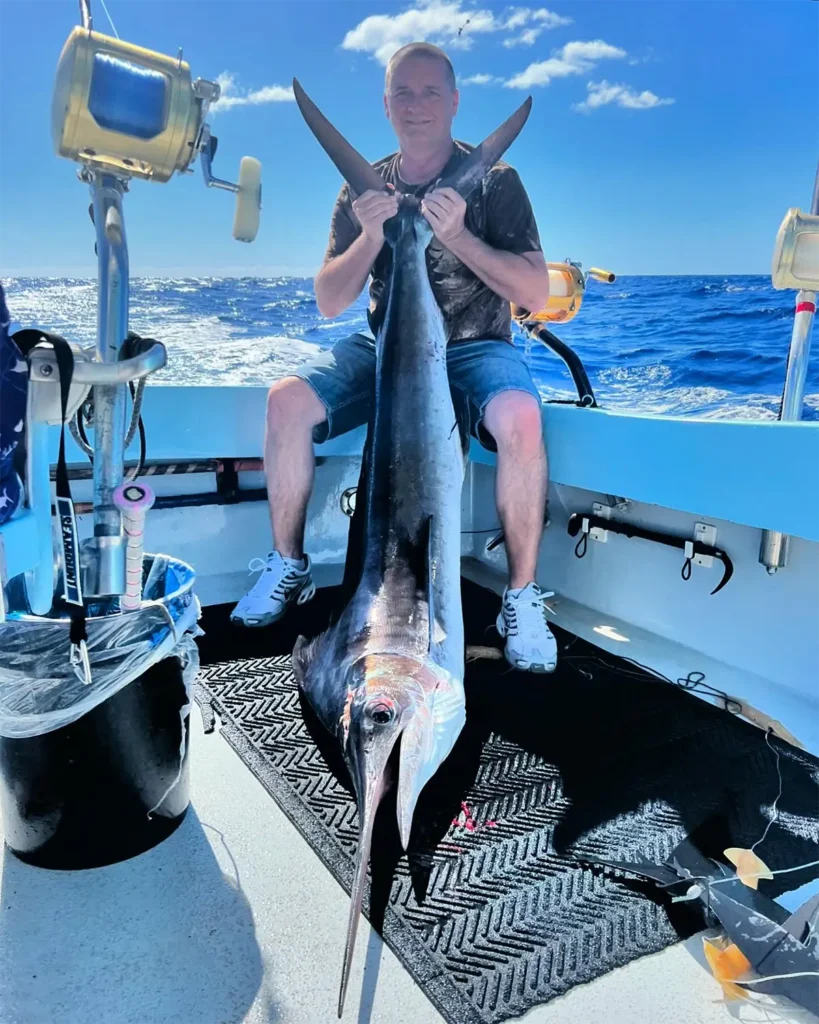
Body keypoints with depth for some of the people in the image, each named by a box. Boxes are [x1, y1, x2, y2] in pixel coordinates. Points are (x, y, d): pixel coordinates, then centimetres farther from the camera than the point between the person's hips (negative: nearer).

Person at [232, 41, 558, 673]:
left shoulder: (493, 180, -1)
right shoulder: (365, 189, 8)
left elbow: (535, 295, -10)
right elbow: (329, 304, 3)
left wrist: (457, 235, -21)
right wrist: (371, 235, -14)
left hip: (474, 349, -3)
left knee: (520, 418, -36)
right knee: (287, 400, -21)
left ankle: (523, 596, -19)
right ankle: (289, 565, -3)